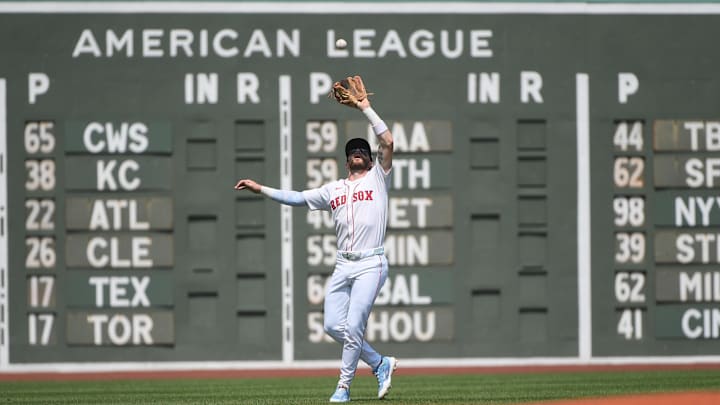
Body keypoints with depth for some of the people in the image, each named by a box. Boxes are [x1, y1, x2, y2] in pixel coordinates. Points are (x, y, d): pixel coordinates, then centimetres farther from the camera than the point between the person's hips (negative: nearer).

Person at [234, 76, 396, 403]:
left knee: (353, 326, -12)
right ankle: (380, 364, 15)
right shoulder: (333, 190, 20)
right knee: (333, 325, -1)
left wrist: (365, 109, -1)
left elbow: (387, 142, -5)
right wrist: (262, 190, 19)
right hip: (342, 266, 6)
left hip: (371, 264, -6)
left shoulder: (377, 178, 6)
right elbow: (298, 198, 24)